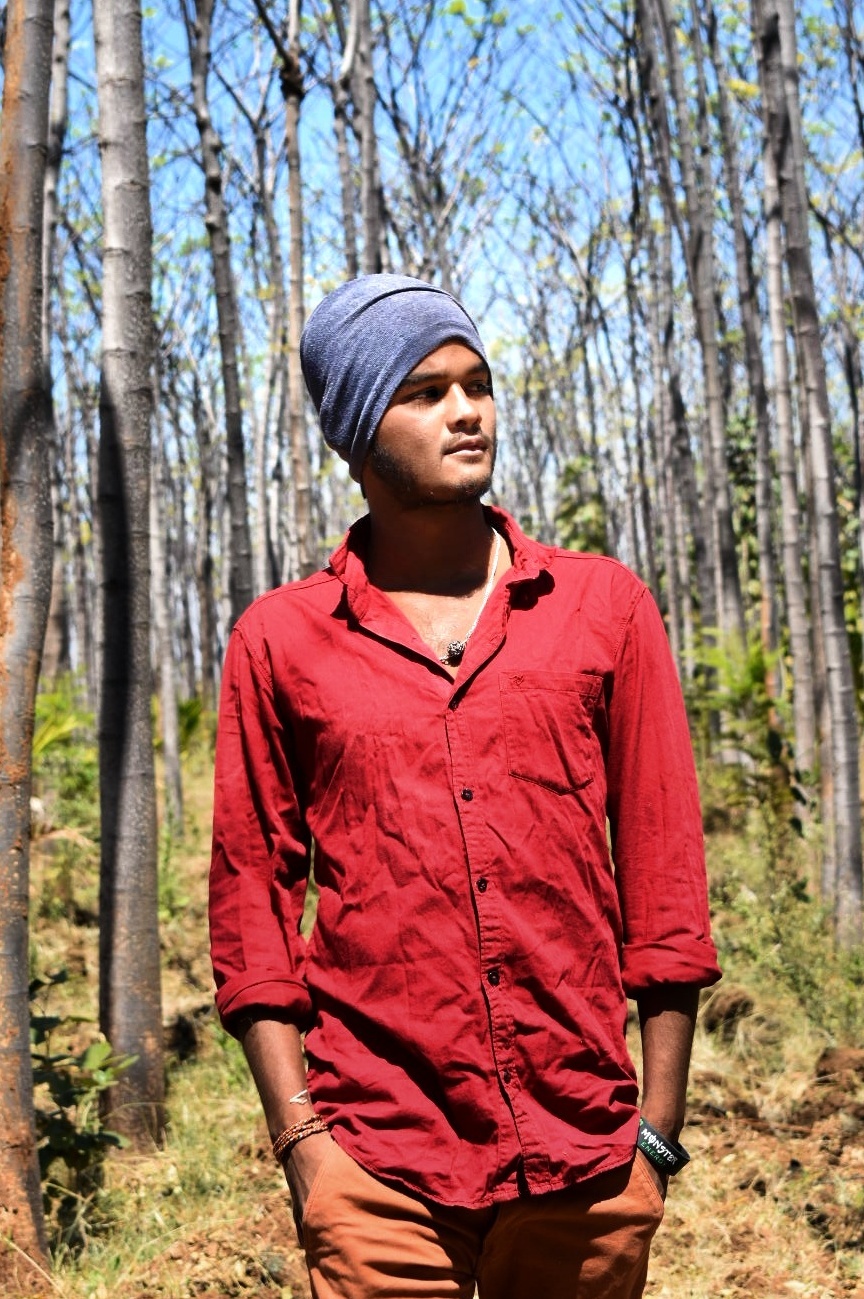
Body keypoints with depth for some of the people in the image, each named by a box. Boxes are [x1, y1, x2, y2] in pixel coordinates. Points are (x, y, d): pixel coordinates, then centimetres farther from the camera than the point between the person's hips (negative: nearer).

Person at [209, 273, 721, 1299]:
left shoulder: (604, 607, 6)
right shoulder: (279, 640, 4)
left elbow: (664, 868, 5)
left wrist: (660, 1127, 1)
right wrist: (297, 1137, -2)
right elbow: (252, 895, 4)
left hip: (588, 1160, 1)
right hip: (379, 1168, -1)